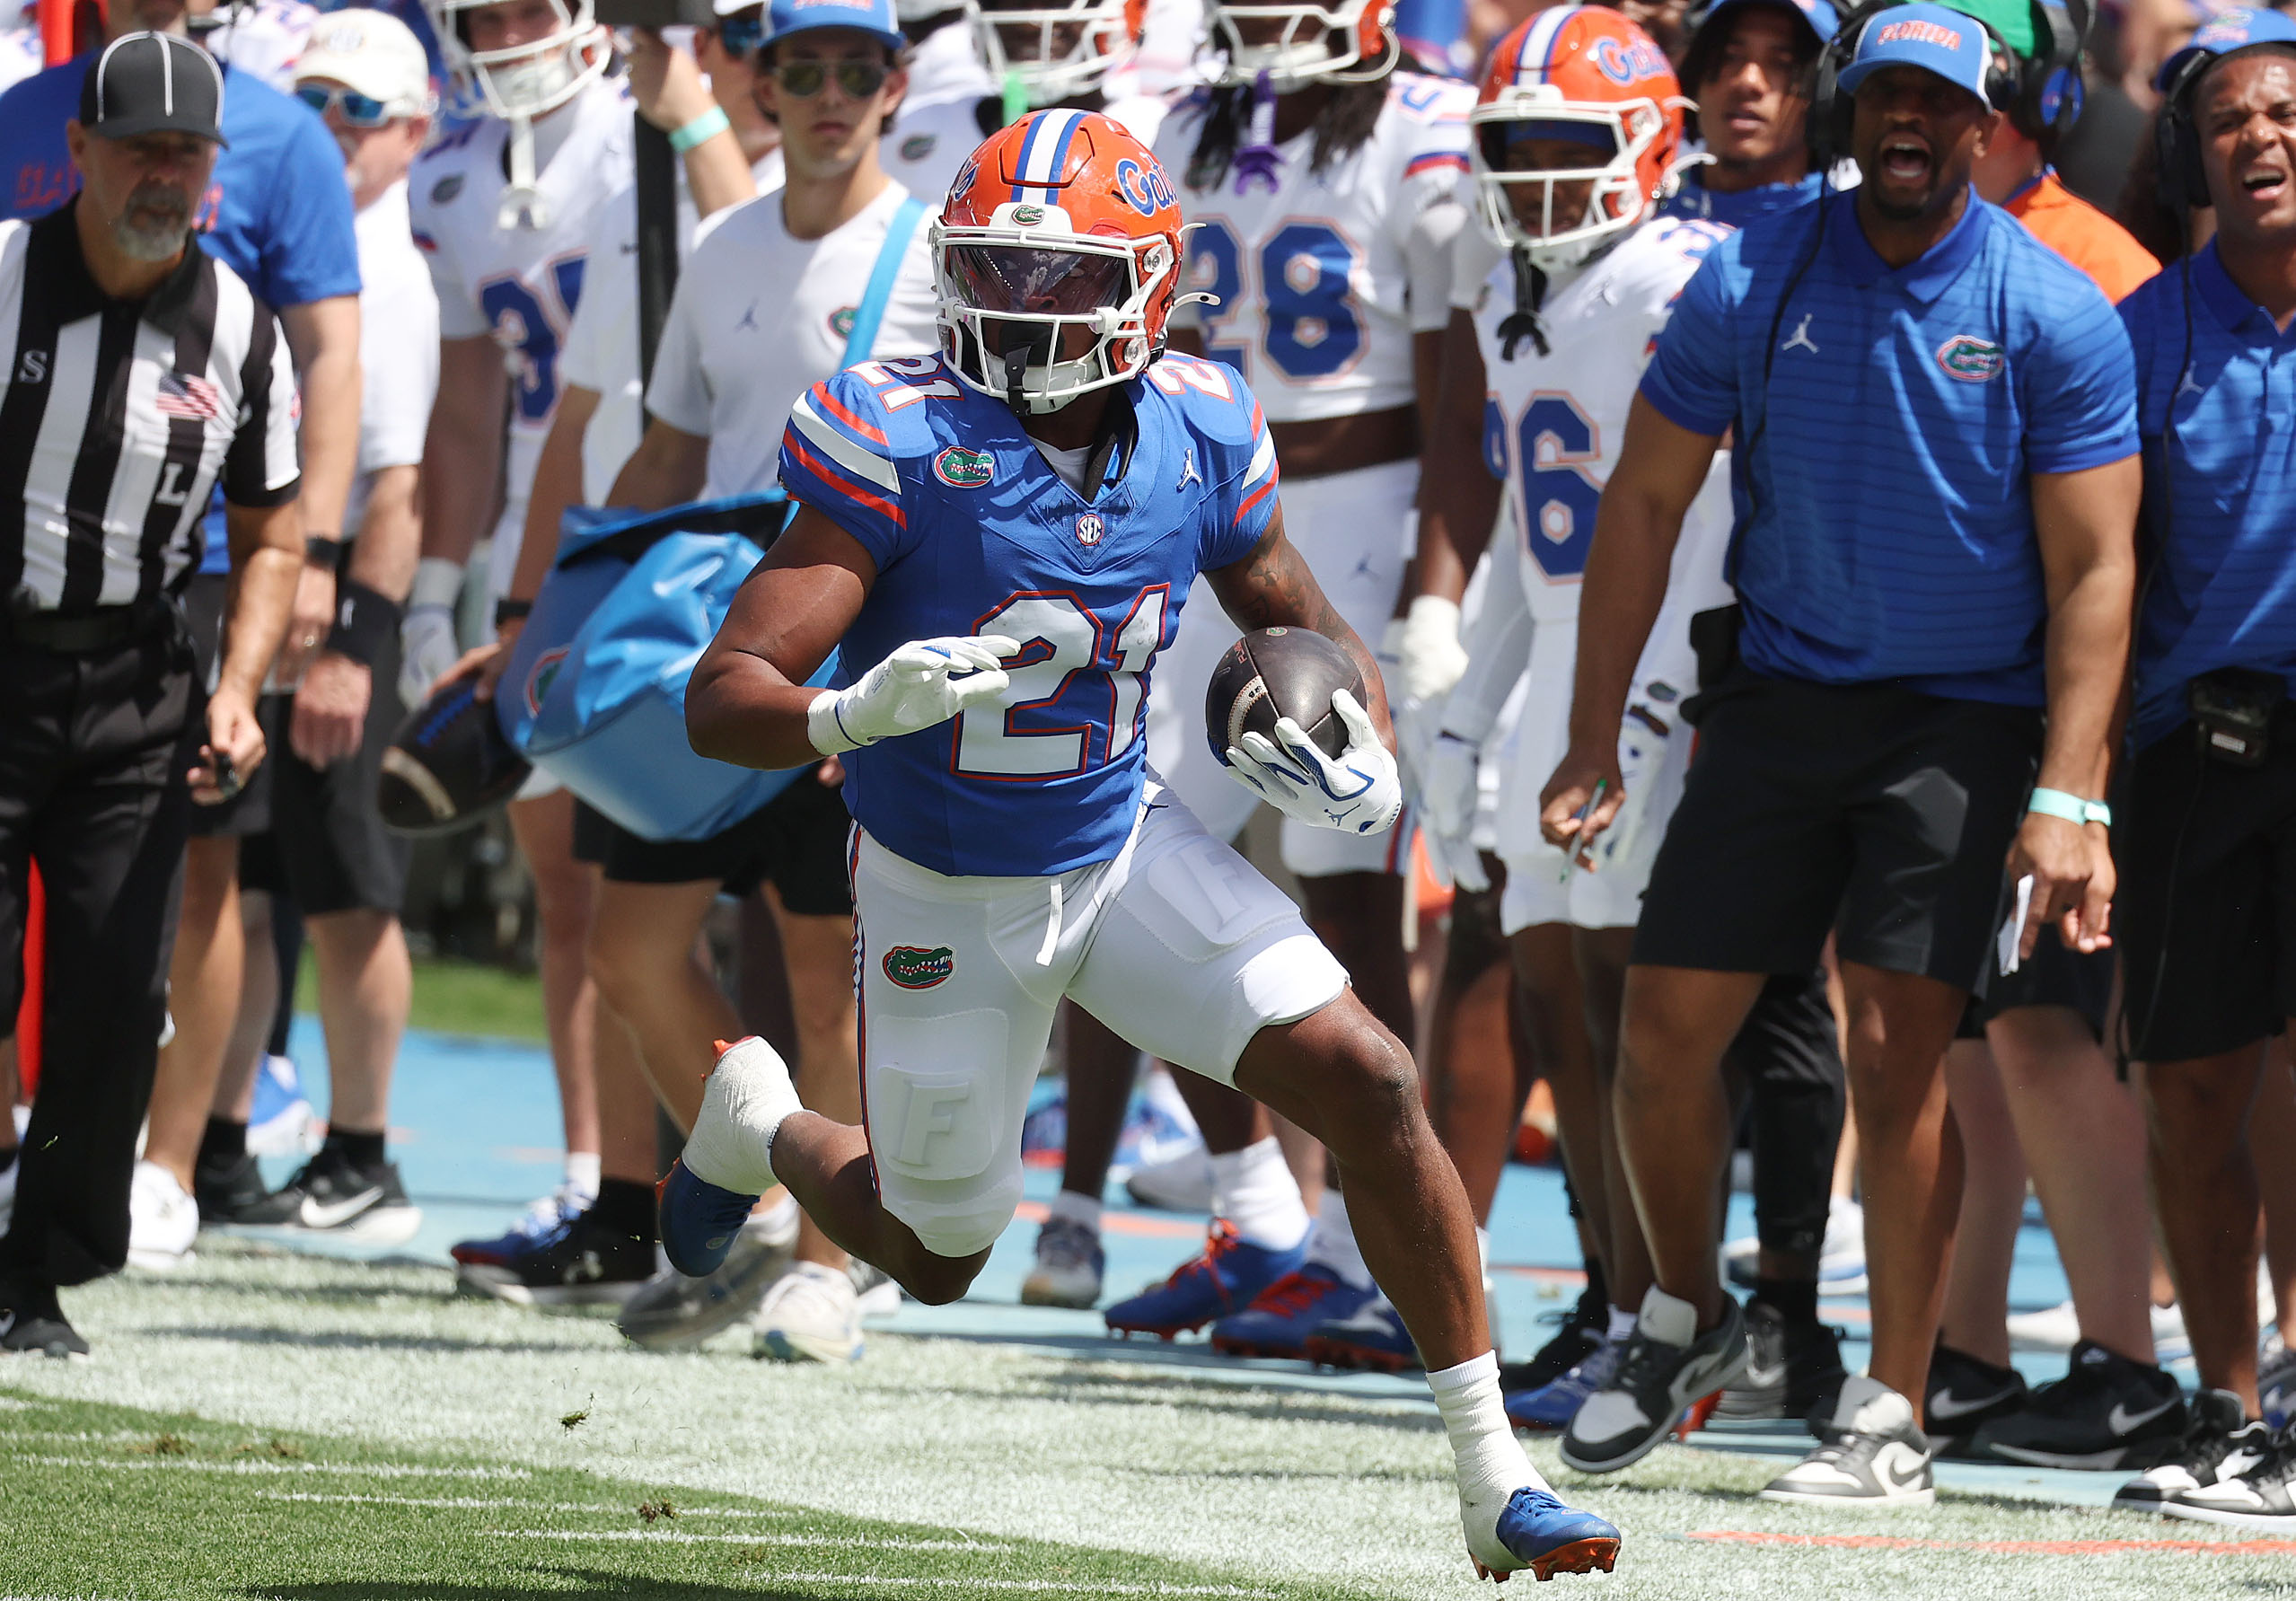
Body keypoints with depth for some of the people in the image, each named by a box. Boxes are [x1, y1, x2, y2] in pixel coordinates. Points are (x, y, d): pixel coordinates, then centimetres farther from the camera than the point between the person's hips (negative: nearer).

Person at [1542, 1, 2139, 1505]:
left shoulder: (2055, 317, -10)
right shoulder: (1750, 283, -4)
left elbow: (2095, 571, -9)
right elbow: (1646, 504, 3)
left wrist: (2068, 800, -18)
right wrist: (1594, 743, 0)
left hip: (1962, 717, -3)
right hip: (1784, 695, 3)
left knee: (1899, 1049, -11)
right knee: (1666, 1030, 1)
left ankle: (1893, 1421, -4)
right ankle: (1689, 1321, 26)